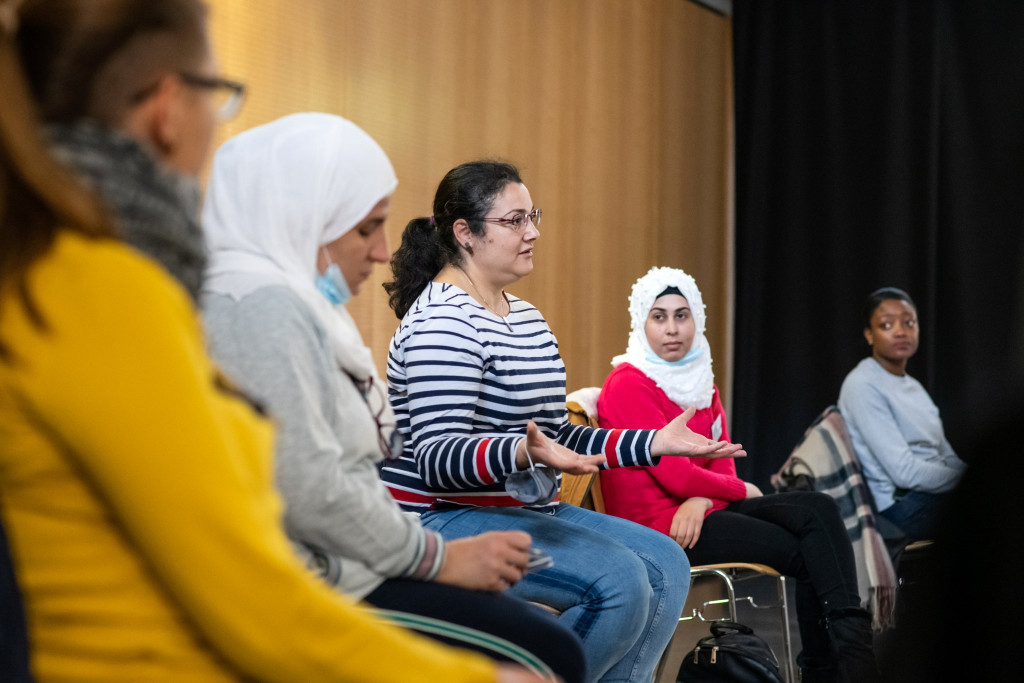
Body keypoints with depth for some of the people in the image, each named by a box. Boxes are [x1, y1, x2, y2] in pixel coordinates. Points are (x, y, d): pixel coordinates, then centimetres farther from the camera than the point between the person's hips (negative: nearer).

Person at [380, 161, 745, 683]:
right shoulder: (443, 319, -15)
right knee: (618, 579, -24)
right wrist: (525, 453, -40)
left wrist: (656, 443, 10)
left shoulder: (526, 316, 17)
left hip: (525, 511, 10)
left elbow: (557, 437, 18)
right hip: (447, 520, -10)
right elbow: (438, 455, -22)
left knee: (665, 565, 0)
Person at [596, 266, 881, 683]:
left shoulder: (700, 380, 15)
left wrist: (700, 499, -16)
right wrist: (741, 490, -1)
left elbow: (722, 458, 7)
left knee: (818, 508, -15)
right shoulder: (628, 385, -11)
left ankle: (850, 634, -23)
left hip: (701, 508, 8)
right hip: (656, 522, -8)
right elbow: (672, 472, -16)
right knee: (807, 553, -16)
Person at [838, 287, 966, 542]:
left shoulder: (913, 386, 21)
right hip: (903, 508, -8)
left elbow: (947, 457, 18)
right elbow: (905, 472, -16)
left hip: (939, 493, 9)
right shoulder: (862, 386, -8)